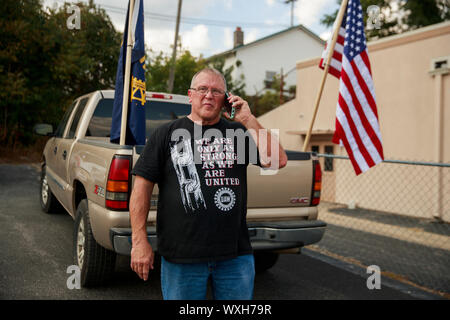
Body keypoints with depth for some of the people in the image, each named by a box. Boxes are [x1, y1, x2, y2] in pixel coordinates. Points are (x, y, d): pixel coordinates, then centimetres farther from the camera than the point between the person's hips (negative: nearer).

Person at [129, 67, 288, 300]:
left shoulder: (238, 132, 8)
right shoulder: (166, 134, 4)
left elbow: (278, 161, -3)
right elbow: (142, 187, 0)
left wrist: (249, 121, -5)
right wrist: (139, 241, -6)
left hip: (236, 254, 2)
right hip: (181, 256, -1)